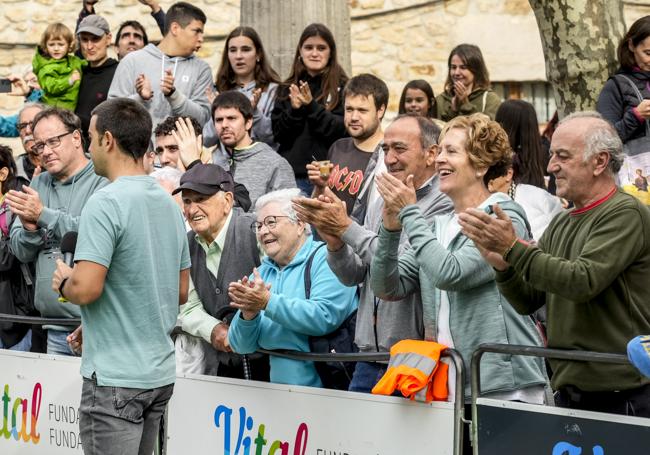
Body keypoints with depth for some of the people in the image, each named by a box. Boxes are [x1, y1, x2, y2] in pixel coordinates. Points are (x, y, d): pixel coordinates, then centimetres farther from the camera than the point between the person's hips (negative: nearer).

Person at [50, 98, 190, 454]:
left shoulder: (106, 203, -16)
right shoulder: (169, 204, 11)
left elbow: (86, 288, -23)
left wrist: (64, 282, 0)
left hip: (115, 376, -9)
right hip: (160, 372, 9)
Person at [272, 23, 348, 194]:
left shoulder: (342, 87, 1)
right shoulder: (287, 89, 12)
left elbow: (343, 132, -8)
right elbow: (277, 134, 7)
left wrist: (311, 107, -15)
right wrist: (294, 111, -11)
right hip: (292, 172, 3)